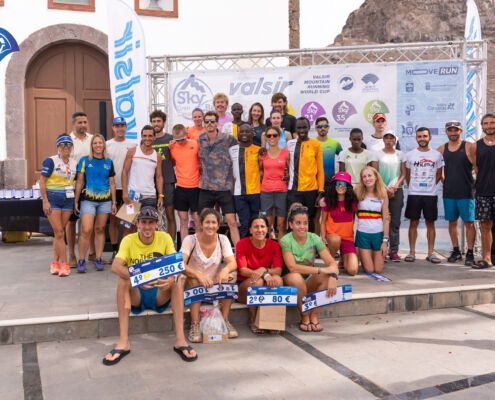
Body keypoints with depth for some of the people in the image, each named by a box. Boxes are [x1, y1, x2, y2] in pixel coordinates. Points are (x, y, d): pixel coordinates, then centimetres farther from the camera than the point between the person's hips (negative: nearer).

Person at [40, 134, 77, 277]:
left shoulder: (74, 163, 10)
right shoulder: (50, 161, -6)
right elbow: (42, 181, -7)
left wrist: (75, 201, 11)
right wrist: (45, 201, -12)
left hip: (68, 200, 5)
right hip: (53, 199, -4)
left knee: (59, 233, 8)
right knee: (59, 233, -6)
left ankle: (55, 263, 17)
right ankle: (64, 264, -2)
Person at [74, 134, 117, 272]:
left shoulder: (108, 162, 9)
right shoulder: (84, 161, 1)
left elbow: (112, 183, 13)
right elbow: (79, 182, 2)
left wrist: (114, 202, 10)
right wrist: (76, 201, -1)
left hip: (105, 200, 3)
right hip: (88, 200, -3)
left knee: (100, 230, 8)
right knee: (86, 230, -10)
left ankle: (98, 259, 17)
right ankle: (81, 260, 1)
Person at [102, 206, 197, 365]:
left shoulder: (165, 238, -4)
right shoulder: (128, 240, -7)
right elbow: (115, 266, -23)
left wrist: (172, 279, -38)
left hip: (160, 294, 0)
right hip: (136, 295, 0)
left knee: (177, 280, -27)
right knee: (123, 280, -28)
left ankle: (180, 339, -31)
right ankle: (123, 342, -30)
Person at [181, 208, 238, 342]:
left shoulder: (222, 239, -4)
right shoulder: (190, 240, -13)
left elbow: (233, 263, -14)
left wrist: (225, 270, -39)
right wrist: (198, 275, -43)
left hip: (216, 286, 2)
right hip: (195, 286, -2)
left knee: (230, 277, -26)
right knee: (193, 280, -33)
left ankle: (225, 320, -15)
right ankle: (194, 324, -26)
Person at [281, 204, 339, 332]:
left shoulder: (314, 238, -5)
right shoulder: (286, 240, -15)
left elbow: (332, 263, -12)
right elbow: (292, 267, -28)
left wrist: (333, 276, -35)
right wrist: (320, 270, -31)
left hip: (309, 282, 3)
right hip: (290, 283, -3)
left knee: (327, 277, -26)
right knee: (296, 277, -36)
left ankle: (314, 316, -11)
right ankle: (304, 318, -15)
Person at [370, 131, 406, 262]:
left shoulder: (400, 154, 12)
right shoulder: (377, 154, 4)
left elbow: (403, 174, 11)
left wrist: (396, 185, -7)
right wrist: (386, 189, -9)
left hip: (397, 191, 2)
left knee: (395, 221, 1)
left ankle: (394, 251, 6)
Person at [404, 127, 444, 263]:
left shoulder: (437, 155, 6)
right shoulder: (410, 155, 6)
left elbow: (438, 174, 13)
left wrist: (431, 186, 7)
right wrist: (412, 187, 8)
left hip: (431, 194, 0)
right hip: (414, 194, 0)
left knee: (430, 223, 3)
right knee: (413, 223, 2)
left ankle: (430, 253, 10)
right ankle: (412, 252, 9)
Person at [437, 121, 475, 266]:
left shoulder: (468, 147, -3)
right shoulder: (442, 149, 9)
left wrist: (474, 183, -5)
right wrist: (445, 182, 11)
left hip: (466, 192, -4)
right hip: (448, 193, 4)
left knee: (469, 223, -2)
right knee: (452, 222, 9)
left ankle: (470, 254, 5)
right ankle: (456, 251, 19)